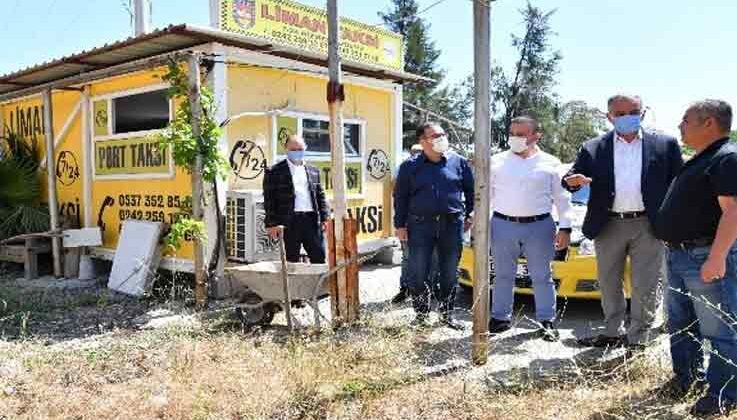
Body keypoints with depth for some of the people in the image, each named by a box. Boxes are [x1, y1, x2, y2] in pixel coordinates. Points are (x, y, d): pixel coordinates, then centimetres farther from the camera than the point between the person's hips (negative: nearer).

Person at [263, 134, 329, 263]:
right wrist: (271, 223, -8)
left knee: (319, 257, 3)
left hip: (312, 219, 4)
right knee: (292, 261, 3)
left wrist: (324, 218, 7)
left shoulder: (313, 171, 16)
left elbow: (320, 196, 16)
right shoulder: (274, 172, 2)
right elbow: (269, 199, -2)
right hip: (289, 222, -3)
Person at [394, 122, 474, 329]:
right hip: (420, 226, -1)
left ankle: (447, 314, 24)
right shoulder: (410, 166, 3)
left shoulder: (458, 162, 6)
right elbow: (400, 196, 6)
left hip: (453, 224, 1)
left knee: (450, 273, 9)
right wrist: (400, 224, 3)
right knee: (418, 273, 1)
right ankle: (421, 315, 17)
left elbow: (470, 190, 15)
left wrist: (470, 215, 11)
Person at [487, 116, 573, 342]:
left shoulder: (550, 163, 5)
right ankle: (500, 318, 19)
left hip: (539, 226, -1)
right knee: (503, 275, 9)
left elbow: (562, 198, 6)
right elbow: (485, 194, 9)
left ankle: (547, 321, 15)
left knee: (542, 277, 5)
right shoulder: (497, 161, 7)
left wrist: (565, 228, -1)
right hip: (502, 225, 1)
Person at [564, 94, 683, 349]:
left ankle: (638, 340, 16)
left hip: (648, 225, -2)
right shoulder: (593, 149, 4)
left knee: (646, 287, 2)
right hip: (608, 226, 2)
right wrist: (572, 181, -23)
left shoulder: (665, 145, 3)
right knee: (609, 284, 13)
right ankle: (612, 333, 29)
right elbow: (572, 177, 2)